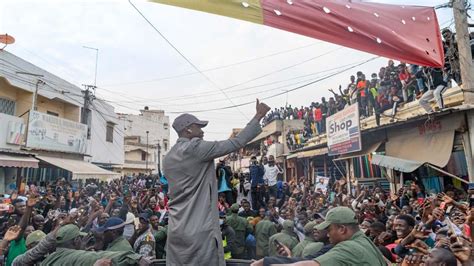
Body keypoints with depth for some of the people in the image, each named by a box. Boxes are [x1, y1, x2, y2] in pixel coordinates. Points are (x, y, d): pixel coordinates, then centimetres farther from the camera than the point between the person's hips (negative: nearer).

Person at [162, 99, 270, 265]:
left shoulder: (168, 158, 11)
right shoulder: (196, 148, -13)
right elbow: (236, 142, -11)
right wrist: (258, 116, -4)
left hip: (176, 231, 8)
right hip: (200, 231, -8)